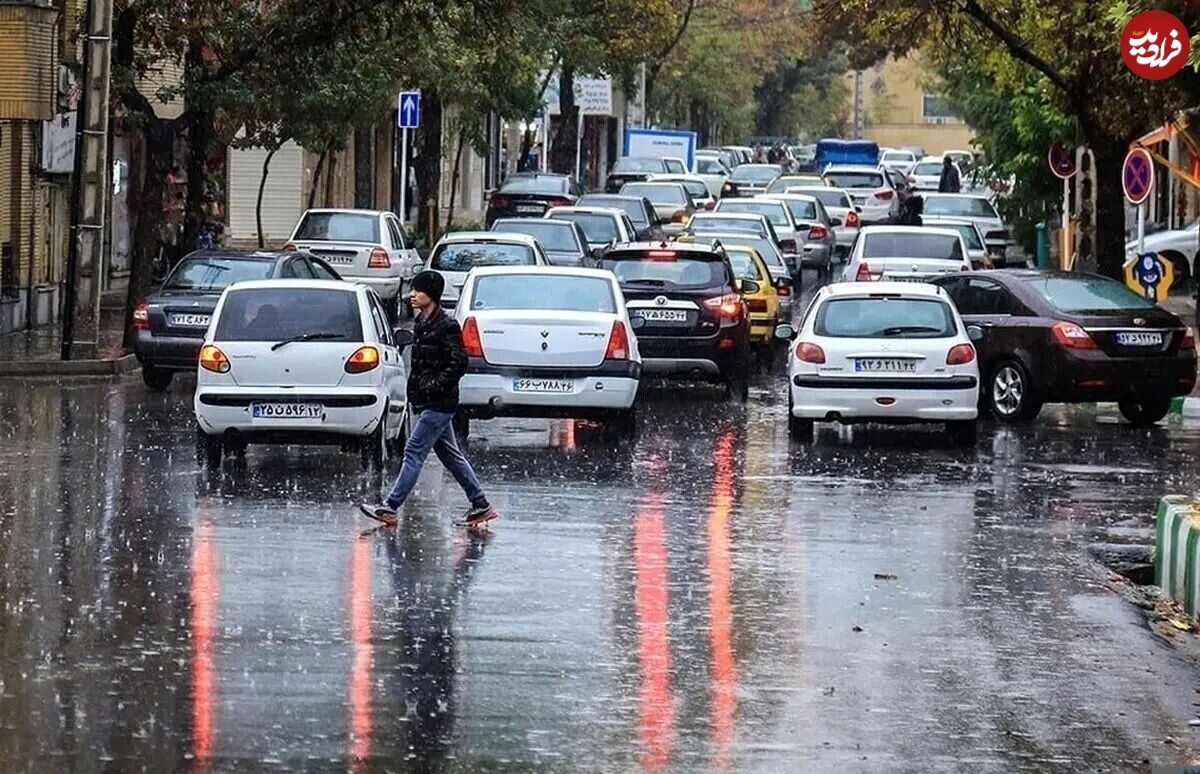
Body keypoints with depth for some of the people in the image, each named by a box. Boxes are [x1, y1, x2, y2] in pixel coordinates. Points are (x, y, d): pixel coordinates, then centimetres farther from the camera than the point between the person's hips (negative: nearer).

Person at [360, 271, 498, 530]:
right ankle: (481, 506, 16)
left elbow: (459, 363, -17)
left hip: (439, 403, -10)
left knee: (414, 451, -9)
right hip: (428, 402, 10)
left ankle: (390, 507, -10)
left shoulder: (446, 326, -14)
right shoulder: (422, 324, 14)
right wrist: (416, 388, 12)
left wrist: (433, 387, -20)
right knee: (449, 455, 12)